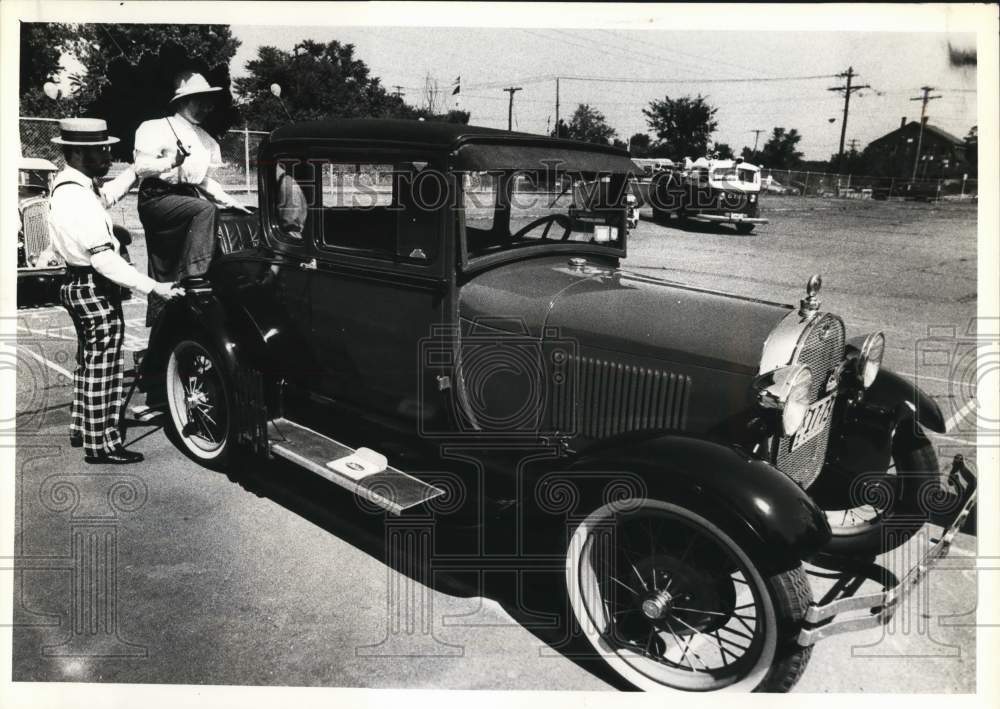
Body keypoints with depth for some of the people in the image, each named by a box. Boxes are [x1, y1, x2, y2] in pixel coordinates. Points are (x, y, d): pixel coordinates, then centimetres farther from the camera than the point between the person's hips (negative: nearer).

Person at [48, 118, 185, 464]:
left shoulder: (66, 182, 5)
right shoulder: (77, 198, -26)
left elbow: (104, 196, 26)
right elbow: (104, 259, -31)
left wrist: (137, 171, 18)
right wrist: (153, 287, -30)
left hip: (79, 283, 10)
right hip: (95, 290, -10)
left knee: (90, 361, 21)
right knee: (103, 368, -1)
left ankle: (82, 428, 35)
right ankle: (102, 445, 9)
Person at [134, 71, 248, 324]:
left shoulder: (207, 141, 16)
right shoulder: (156, 128, -4)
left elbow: (205, 180, 24)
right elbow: (141, 166, -14)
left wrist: (229, 201, 12)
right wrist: (173, 162, -30)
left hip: (187, 199, 7)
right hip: (157, 198, -6)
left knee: (165, 275, 8)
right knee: (204, 209, -34)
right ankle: (195, 274, -38)